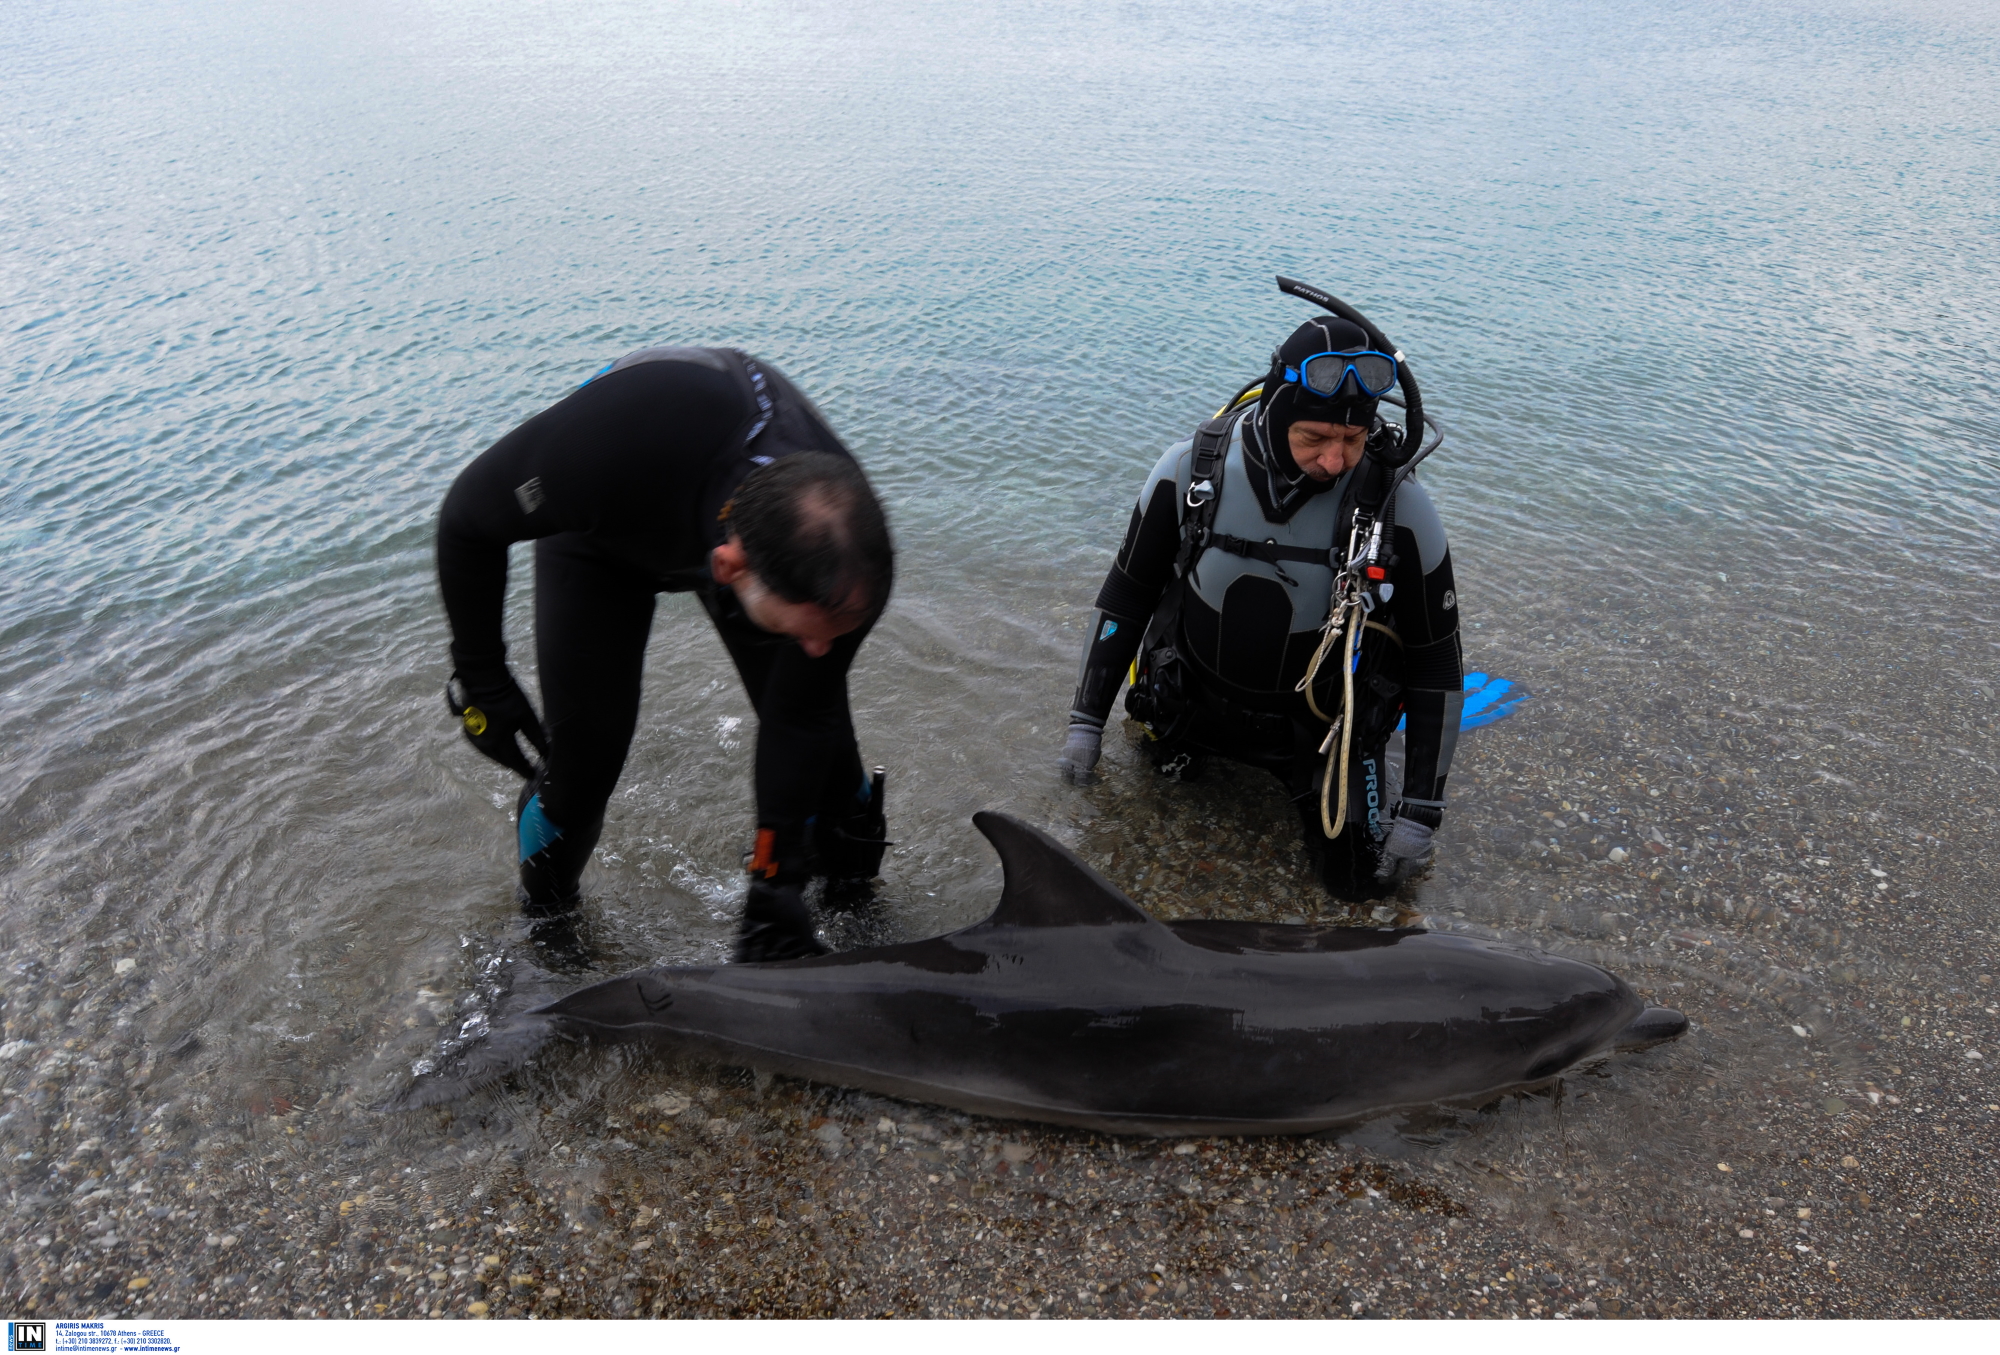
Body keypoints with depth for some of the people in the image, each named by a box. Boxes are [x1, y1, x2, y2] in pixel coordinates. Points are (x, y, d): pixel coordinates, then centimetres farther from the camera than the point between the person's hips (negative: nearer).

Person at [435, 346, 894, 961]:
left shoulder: (847, 553, -38)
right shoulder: (617, 444, -48)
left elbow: (799, 720, -22)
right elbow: (468, 517, -26)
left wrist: (775, 888, -21)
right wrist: (481, 677, -17)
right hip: (603, 530, -1)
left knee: (815, 717, -3)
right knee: (586, 740, -8)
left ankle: (853, 883, 27)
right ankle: (544, 913, 23)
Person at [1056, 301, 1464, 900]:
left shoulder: (1398, 508, -23)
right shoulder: (1190, 470, -20)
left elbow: (1436, 664, -13)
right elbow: (1126, 596, -5)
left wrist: (1419, 814, -13)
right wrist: (1086, 721, -3)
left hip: (1321, 723, -1)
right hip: (1196, 700, 2)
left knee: (1361, 878, 0)